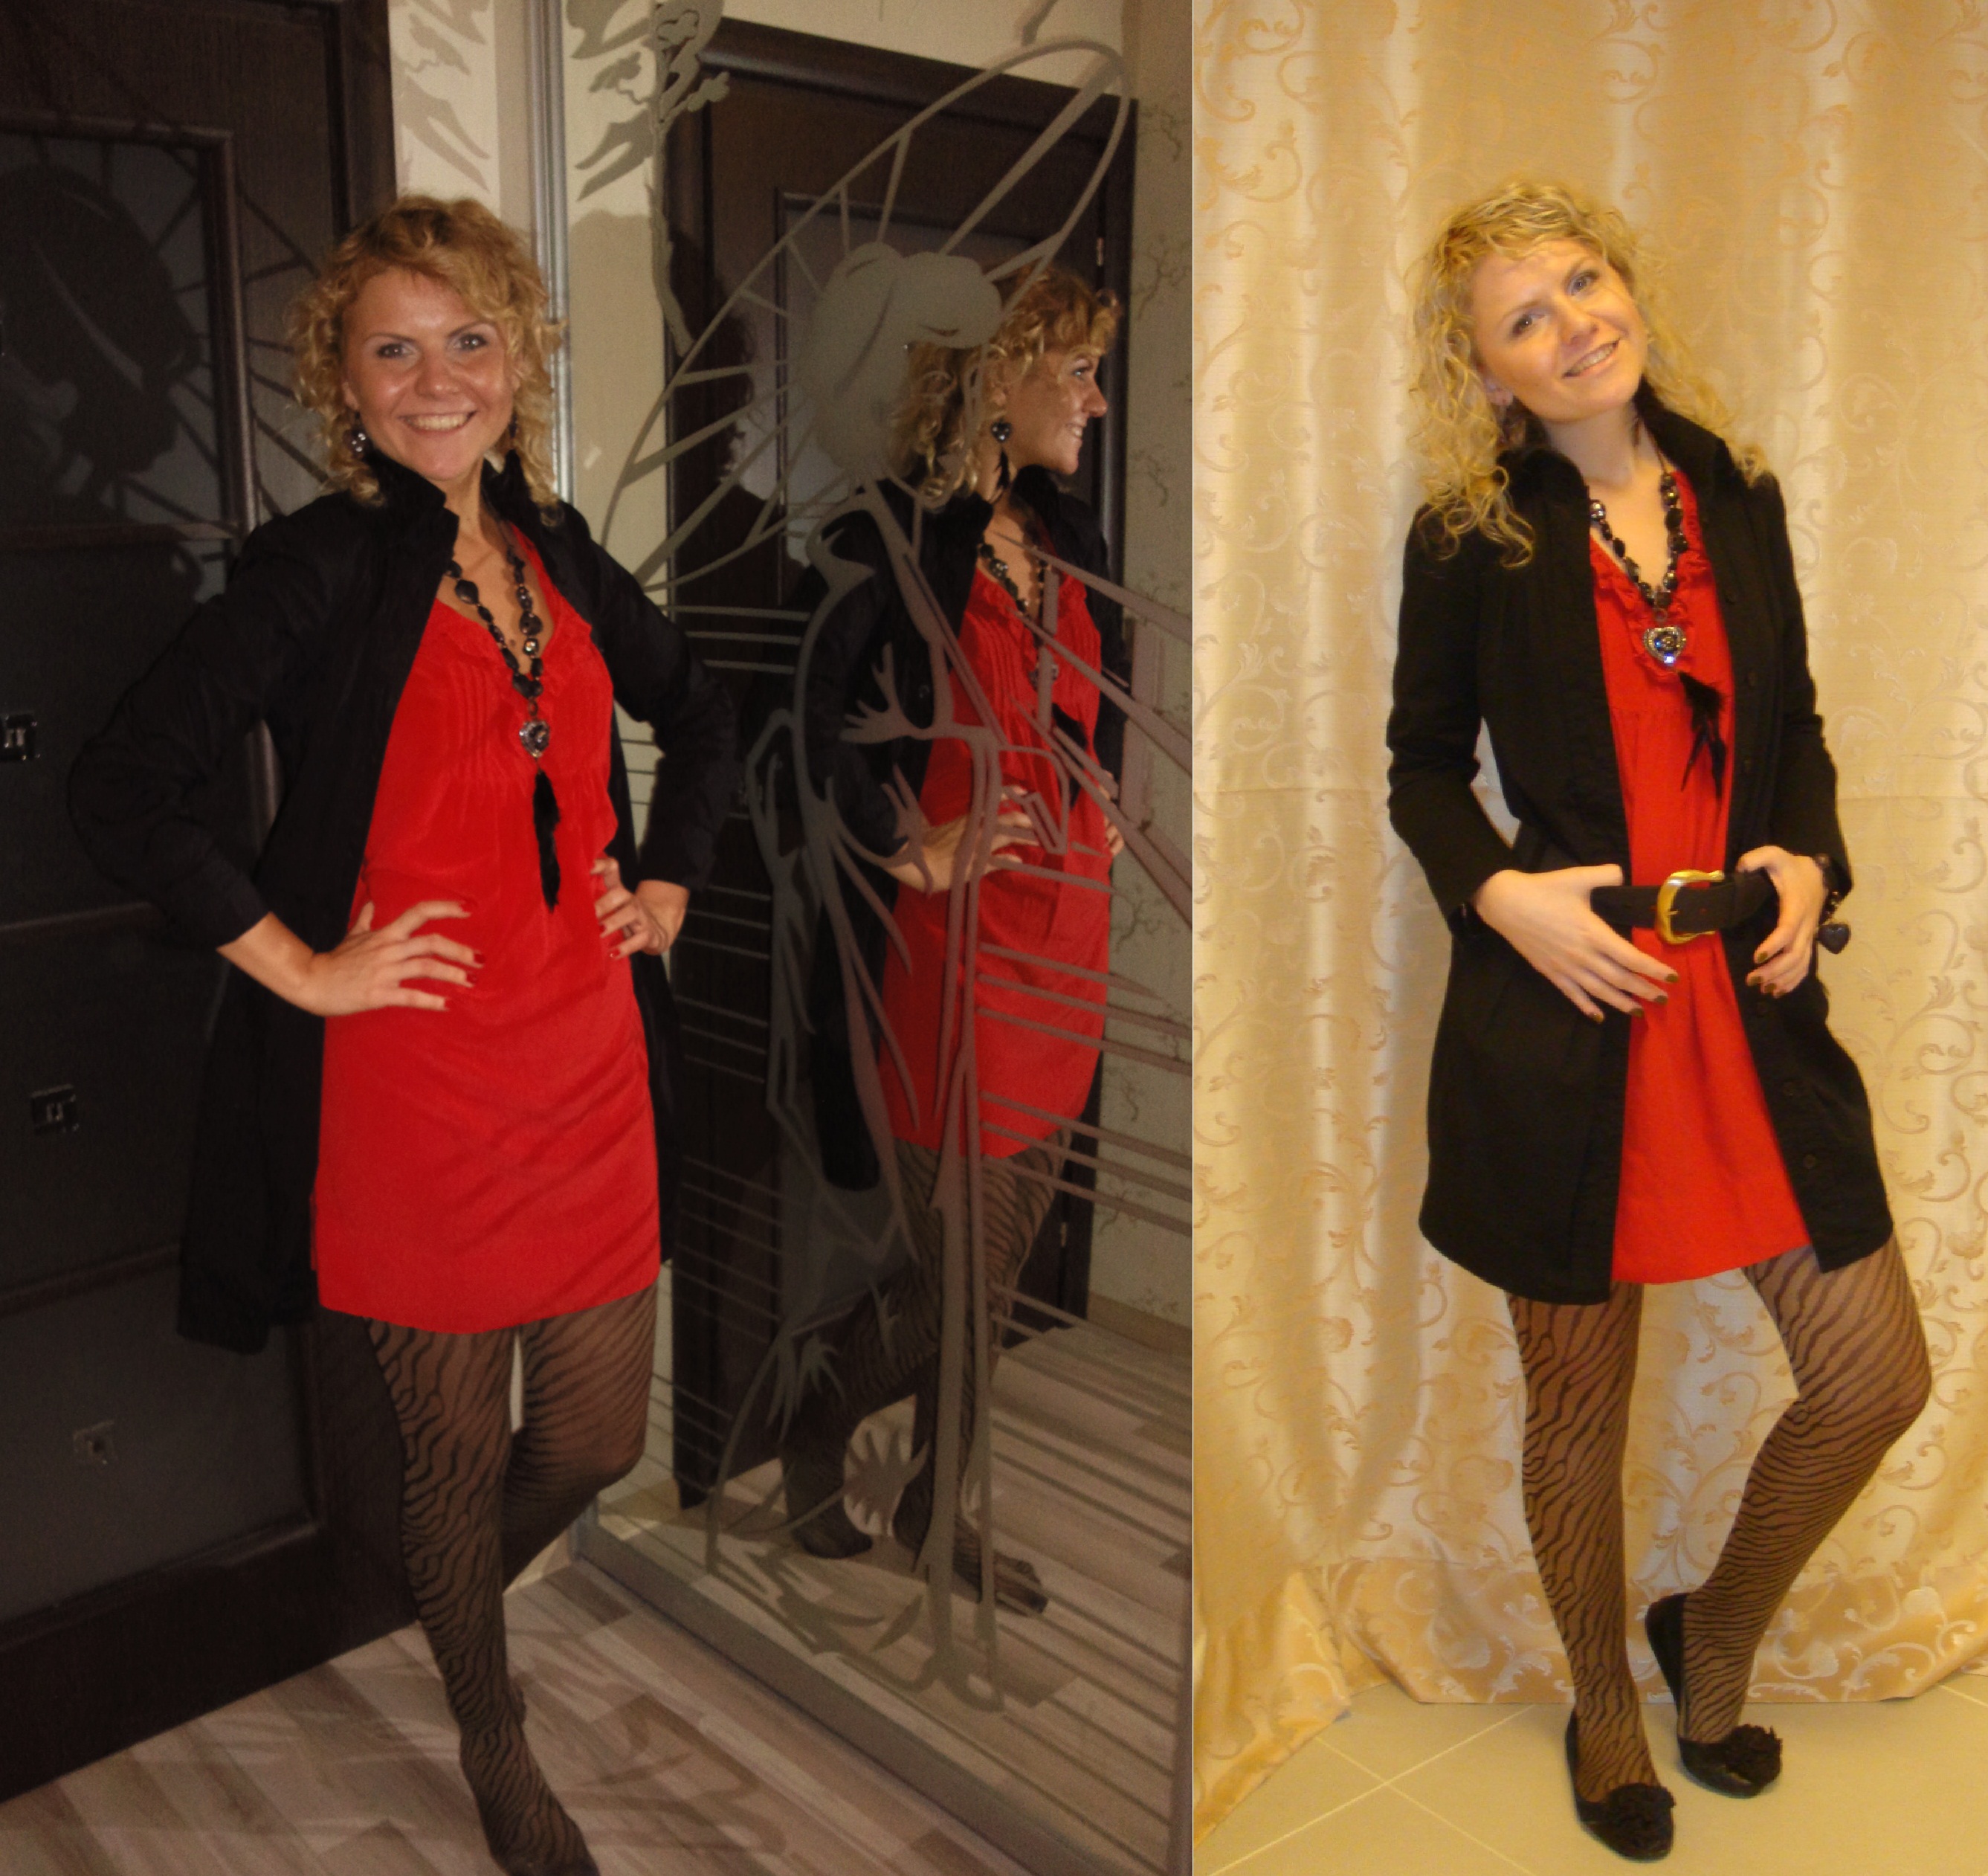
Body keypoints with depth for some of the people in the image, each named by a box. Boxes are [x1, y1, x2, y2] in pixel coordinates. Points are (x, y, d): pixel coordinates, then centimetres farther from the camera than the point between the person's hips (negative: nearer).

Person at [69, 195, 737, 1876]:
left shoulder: (559, 553, 9)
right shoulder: (320, 567, -9)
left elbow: (700, 718, 24)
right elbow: (124, 789, -14)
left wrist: (667, 884, 12)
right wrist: (299, 965, -13)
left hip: (589, 1065, 5)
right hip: (415, 1083, -5)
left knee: (598, 1439, 14)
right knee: (457, 1442, 12)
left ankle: (459, 1602, 48)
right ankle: (494, 1740, 39)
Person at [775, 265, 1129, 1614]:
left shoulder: (1069, 539, 12)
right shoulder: (894, 547, -14)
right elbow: (809, 730, -24)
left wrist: (1104, 818, 13)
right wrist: (917, 856, -18)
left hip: (1064, 941, 8)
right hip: (948, 949, -7)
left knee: (1001, 1266, 15)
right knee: (956, 1277, 1)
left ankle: (937, 1503, 34)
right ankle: (809, 1444, 30)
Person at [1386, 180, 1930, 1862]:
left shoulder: (1735, 498, 8)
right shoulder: (1471, 538, -3)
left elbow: (1796, 725, 16)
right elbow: (1425, 766, 3)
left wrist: (1811, 858, -2)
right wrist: (1500, 891, -14)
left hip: (1749, 1000, 4)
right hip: (1565, 1009, -4)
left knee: (1878, 1378, 7)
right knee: (1581, 1405, 11)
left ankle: (1718, 1637, 36)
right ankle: (1605, 1708, 38)